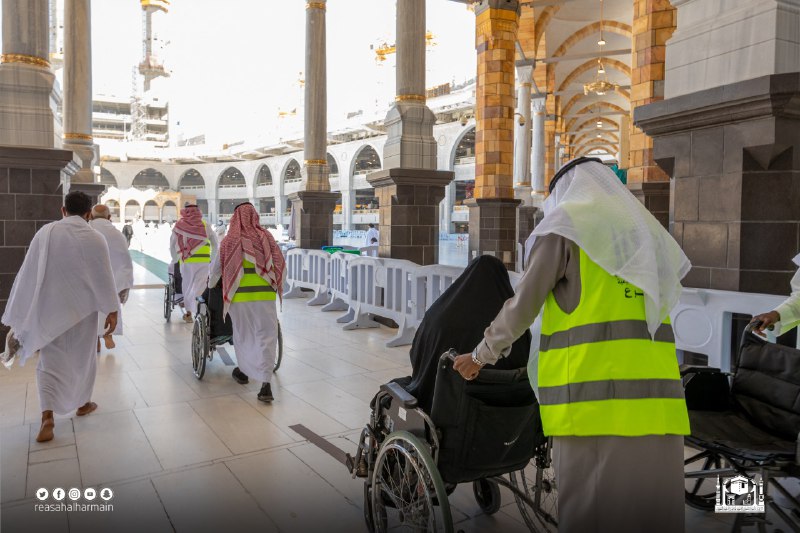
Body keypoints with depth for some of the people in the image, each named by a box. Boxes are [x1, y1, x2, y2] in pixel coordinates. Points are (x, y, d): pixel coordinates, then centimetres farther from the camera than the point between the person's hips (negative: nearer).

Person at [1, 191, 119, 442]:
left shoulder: (45, 232, -3)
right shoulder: (94, 238, -11)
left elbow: (28, 273, 1)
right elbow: (103, 276, -9)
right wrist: (111, 310, -1)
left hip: (49, 309, 2)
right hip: (82, 309, -1)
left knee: (50, 361, 9)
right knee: (83, 357, 17)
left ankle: (47, 416, -5)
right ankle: (83, 404, 31)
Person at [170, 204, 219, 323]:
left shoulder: (179, 225, 8)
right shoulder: (204, 225, 8)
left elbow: (172, 245, 11)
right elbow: (216, 244, 11)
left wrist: (175, 259, 25)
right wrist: (213, 258, 23)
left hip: (186, 261, 1)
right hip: (203, 261, -1)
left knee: (187, 286, 12)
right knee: (199, 286, 3)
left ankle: (189, 312, 16)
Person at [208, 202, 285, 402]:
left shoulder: (230, 241, 1)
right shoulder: (266, 238, 2)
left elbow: (215, 268, 11)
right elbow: (280, 264, 6)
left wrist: (210, 286, 30)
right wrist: (276, 285, 23)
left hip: (239, 295, 0)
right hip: (265, 295, 0)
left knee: (242, 334, 18)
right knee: (266, 336, 1)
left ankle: (244, 371, 35)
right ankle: (266, 384, -6)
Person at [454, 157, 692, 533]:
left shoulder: (566, 228, 5)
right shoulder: (650, 237, 24)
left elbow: (521, 307, 5)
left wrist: (481, 355, 20)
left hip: (595, 405, -6)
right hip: (657, 407, 6)